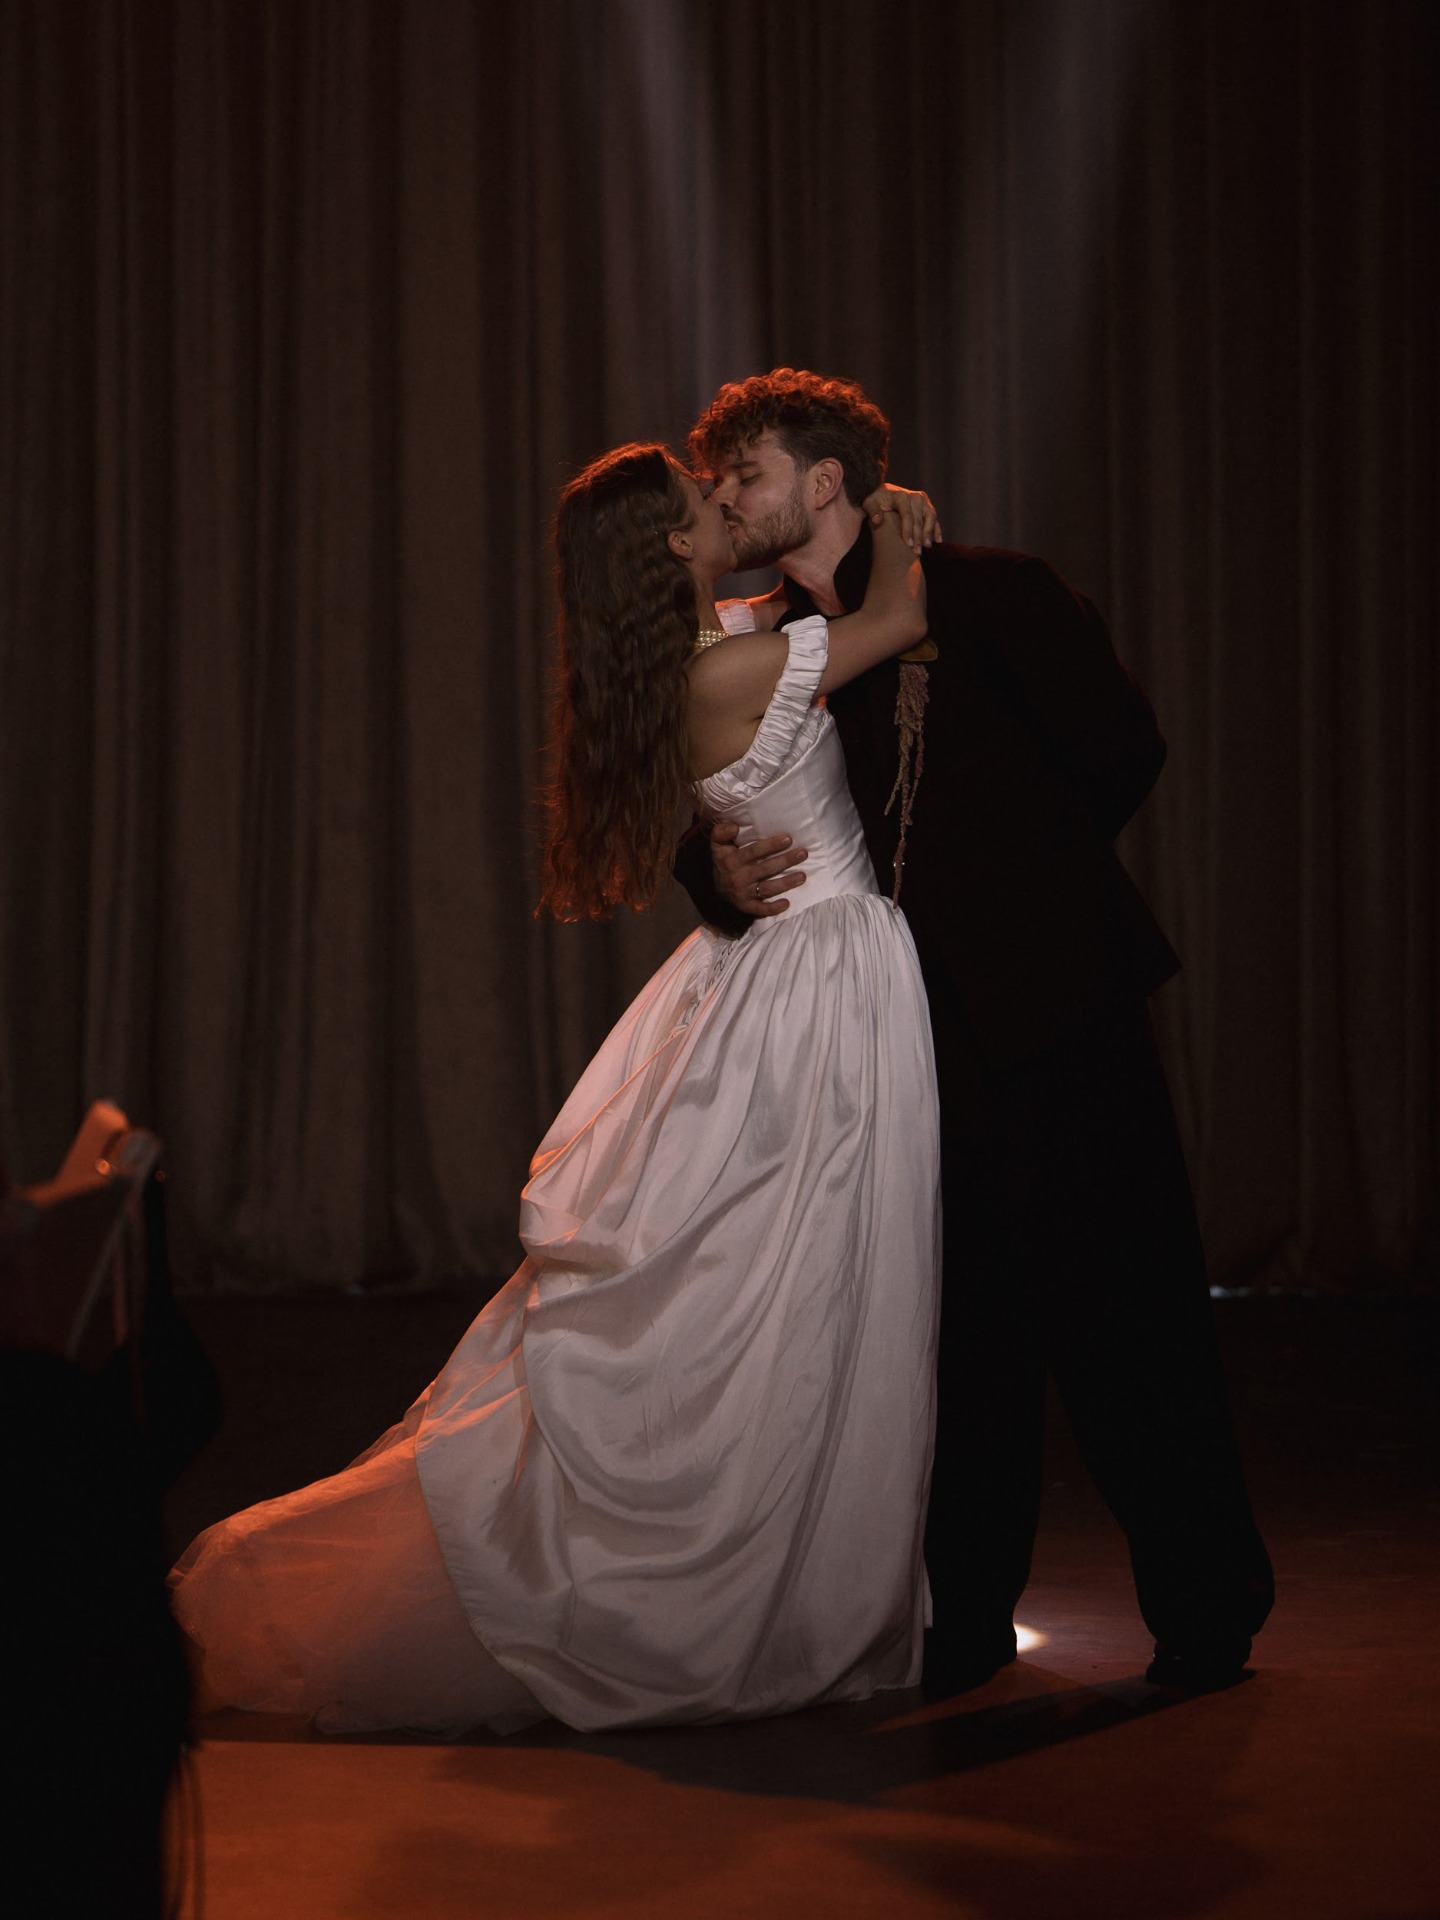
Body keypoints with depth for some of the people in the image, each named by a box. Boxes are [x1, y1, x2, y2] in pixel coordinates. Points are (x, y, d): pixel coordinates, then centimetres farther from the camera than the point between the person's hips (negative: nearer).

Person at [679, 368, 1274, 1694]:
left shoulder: (989, 598, -5)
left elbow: (1121, 749, -1)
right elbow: (708, 822, 4)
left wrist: (1018, 875, 7)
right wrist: (726, 877, -18)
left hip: (1054, 1003, -4)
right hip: (911, 1029, 4)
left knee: (1121, 1313, -1)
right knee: (957, 1333, 9)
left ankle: (1207, 1608, 11)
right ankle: (968, 1612, 21)